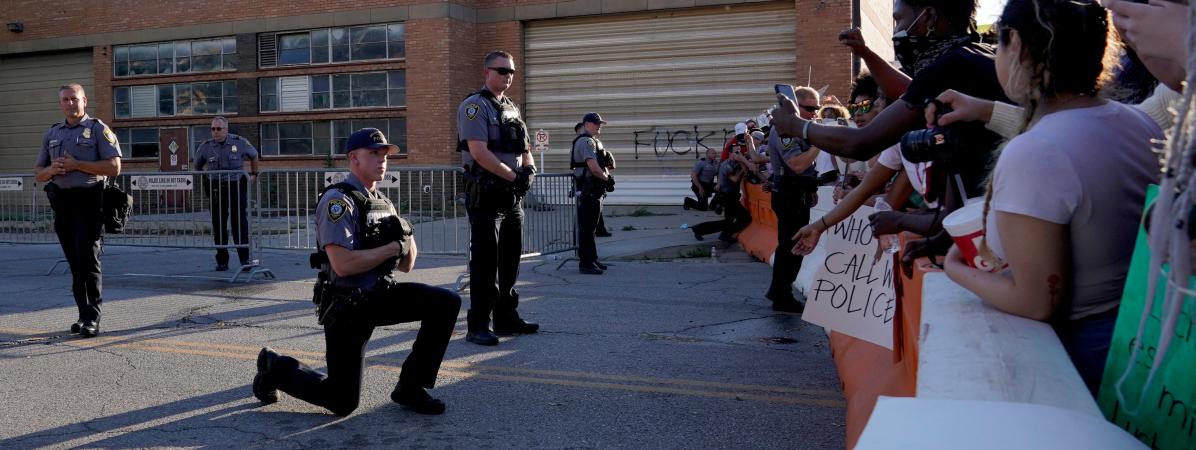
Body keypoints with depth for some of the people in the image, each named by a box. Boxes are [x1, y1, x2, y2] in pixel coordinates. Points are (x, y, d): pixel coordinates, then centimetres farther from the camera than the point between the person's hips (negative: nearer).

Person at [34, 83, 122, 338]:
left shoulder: (98, 130, 1)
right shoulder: (51, 134, 17)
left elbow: (114, 167, -10)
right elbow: (38, 174, 19)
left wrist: (76, 164, -15)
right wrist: (52, 169, -4)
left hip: (89, 201, -5)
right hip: (62, 202, 6)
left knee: (88, 258, -12)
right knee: (74, 262, 7)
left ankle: (92, 319, -10)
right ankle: (84, 314, 14)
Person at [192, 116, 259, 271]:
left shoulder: (239, 142, -3)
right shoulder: (206, 146, 1)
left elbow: (254, 155, 16)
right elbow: (196, 166, 18)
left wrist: (254, 174, 13)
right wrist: (204, 180, 10)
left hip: (237, 187, -2)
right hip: (216, 189, 2)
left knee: (240, 223, -6)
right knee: (219, 226, 4)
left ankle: (245, 259, -2)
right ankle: (222, 261, 11)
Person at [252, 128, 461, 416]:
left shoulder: (383, 202, 10)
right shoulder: (337, 200, -16)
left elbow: (406, 266, 13)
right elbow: (343, 265, -28)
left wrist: (407, 238, -9)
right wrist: (393, 247, -18)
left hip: (380, 295, 7)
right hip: (347, 307, -7)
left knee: (447, 303, -11)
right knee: (343, 403, -4)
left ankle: (410, 387, 1)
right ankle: (275, 366, 23)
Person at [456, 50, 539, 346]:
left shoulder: (512, 109, 18)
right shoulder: (474, 106, -8)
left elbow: (525, 149, 19)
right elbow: (479, 152, -19)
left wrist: (529, 169, -3)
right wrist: (513, 176, -16)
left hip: (513, 196, 8)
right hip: (486, 196, -8)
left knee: (510, 260, 13)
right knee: (485, 262, -6)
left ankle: (507, 318, 24)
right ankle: (478, 326, -1)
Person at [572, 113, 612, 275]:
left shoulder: (594, 141, 19)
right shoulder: (586, 141, -15)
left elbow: (601, 165, 22)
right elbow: (593, 167, -25)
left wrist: (606, 176, 2)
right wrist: (607, 178, -10)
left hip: (595, 190, 11)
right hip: (588, 191, -11)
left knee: (591, 227, 16)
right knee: (586, 228, -7)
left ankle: (592, 259, 24)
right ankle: (585, 263, -5)